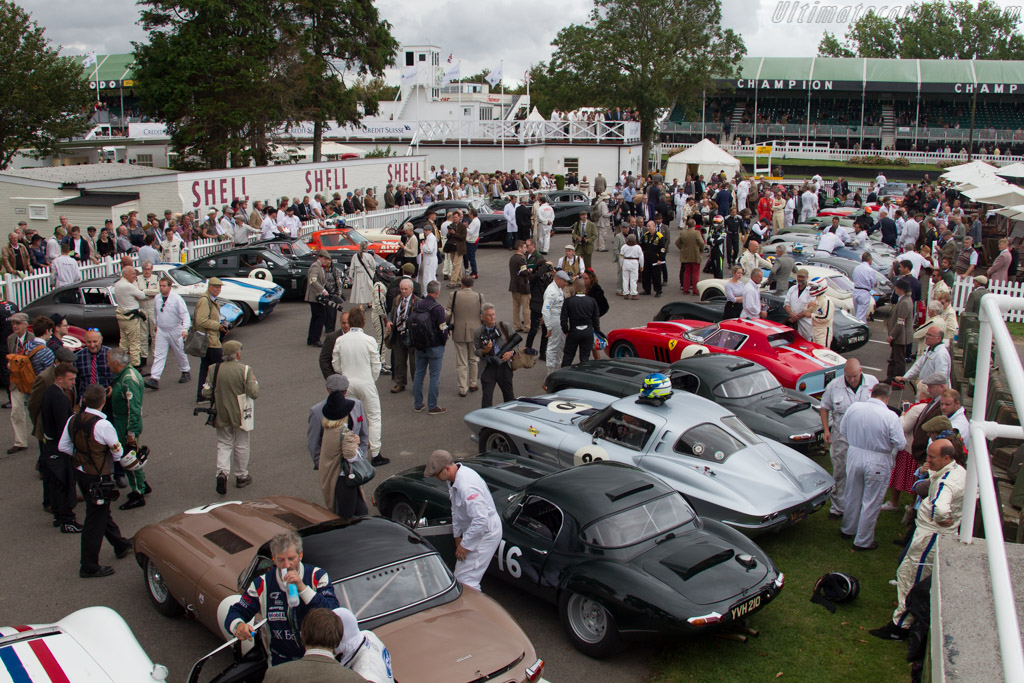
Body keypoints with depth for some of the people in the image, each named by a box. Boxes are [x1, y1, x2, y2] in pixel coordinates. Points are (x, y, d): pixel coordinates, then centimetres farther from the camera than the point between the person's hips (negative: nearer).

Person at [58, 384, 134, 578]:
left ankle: (121, 546, 43)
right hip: (98, 478, -8)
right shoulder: (103, 425, -25)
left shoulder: (73, 420, -4)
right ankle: (89, 567, 13)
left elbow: (63, 447, 5)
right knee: (95, 520, 4)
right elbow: (118, 454, -14)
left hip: (80, 473, 8)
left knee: (103, 513, 23)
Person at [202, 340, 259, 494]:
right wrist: (255, 382, 2)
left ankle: (222, 472, -6)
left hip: (221, 415, 3)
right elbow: (254, 393, -18)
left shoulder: (214, 369, -6)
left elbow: (206, 392, -6)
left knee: (224, 444, 14)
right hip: (239, 415, -2)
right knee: (241, 445, 13)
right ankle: (241, 477, 23)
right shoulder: (245, 370, -16)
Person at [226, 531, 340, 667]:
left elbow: (334, 613, -16)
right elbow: (235, 613, 5)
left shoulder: (317, 576, -5)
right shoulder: (262, 584, -1)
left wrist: (302, 588, -23)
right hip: (281, 662, 2)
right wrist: (238, 626, -20)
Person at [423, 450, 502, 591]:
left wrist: (465, 545, -23)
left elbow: (481, 520, -34)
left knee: (465, 579, -11)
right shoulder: (453, 478, 1)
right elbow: (456, 508, 15)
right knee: (460, 572, 18)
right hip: (472, 530, 10)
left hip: (485, 532, -10)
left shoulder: (467, 486, -32)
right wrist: (457, 535, 13)